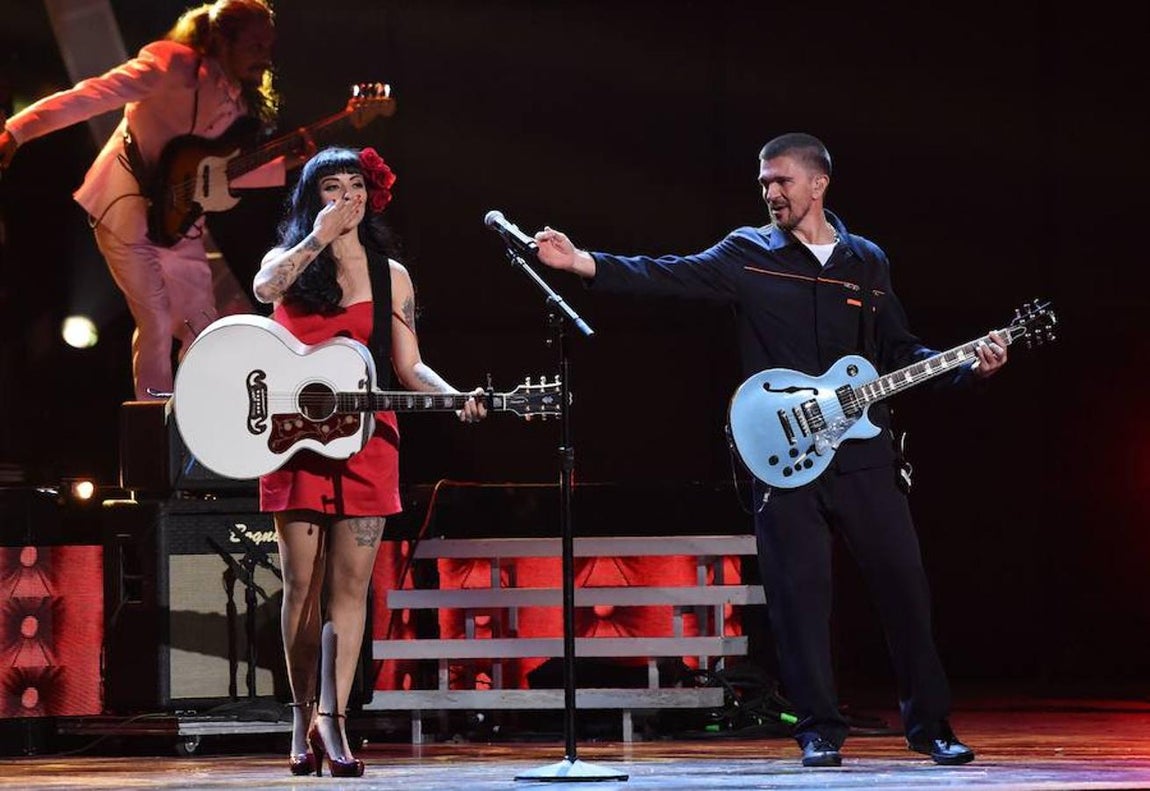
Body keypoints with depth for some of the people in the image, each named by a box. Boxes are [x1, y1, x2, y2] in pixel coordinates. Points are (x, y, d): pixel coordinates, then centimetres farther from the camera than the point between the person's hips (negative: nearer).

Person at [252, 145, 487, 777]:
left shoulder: (391, 275, 10)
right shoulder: (287, 261, 6)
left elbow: (408, 366, 7)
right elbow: (264, 288, -20)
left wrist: (455, 397, -11)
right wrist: (320, 236, -17)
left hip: (366, 438, 1)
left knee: (350, 584, -4)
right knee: (302, 584, 0)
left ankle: (332, 721, -6)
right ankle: (305, 719, 8)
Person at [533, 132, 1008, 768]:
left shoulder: (866, 262, 12)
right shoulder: (748, 255, 5)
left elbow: (900, 352, 16)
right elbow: (671, 275, -7)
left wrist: (972, 364, 1)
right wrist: (581, 261, -20)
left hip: (862, 453, 2)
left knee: (903, 583, 1)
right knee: (799, 591, -3)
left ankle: (929, 726, 12)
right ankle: (819, 731, 7)